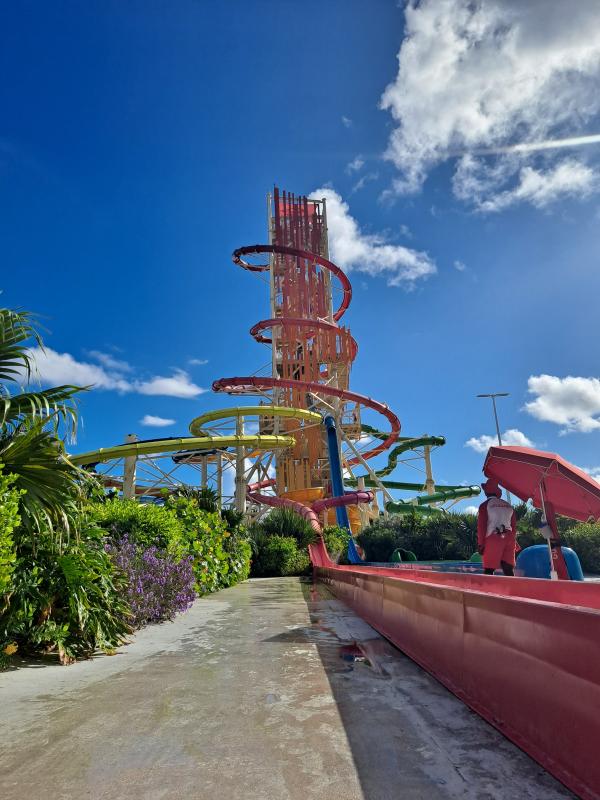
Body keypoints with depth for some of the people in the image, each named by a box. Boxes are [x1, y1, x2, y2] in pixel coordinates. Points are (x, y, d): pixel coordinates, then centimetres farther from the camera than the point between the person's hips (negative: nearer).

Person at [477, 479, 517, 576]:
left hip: (493, 539, -5)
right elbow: (514, 526, 17)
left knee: (489, 569, -2)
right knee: (508, 569, 6)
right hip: (509, 538, 5)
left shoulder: (485, 505, 0)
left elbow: (481, 526, -5)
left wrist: (480, 544, -3)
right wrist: (514, 542, 22)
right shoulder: (509, 505, 17)